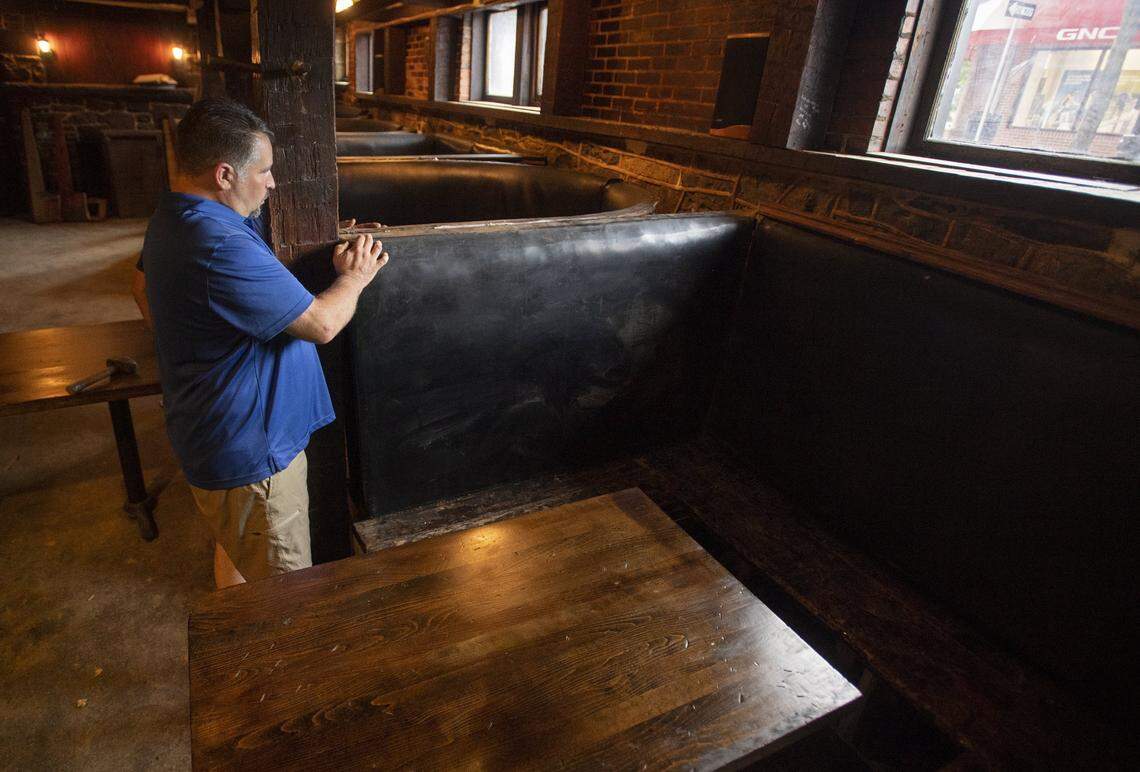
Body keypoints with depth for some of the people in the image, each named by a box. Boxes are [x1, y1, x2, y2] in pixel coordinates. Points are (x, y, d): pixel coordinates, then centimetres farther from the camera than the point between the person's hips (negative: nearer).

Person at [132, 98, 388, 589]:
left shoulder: (171, 217, 6)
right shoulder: (223, 248, -30)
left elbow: (143, 288, 23)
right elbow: (321, 324, -25)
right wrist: (354, 278, -7)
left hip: (216, 435, 11)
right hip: (248, 453, -11)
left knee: (237, 558, 31)